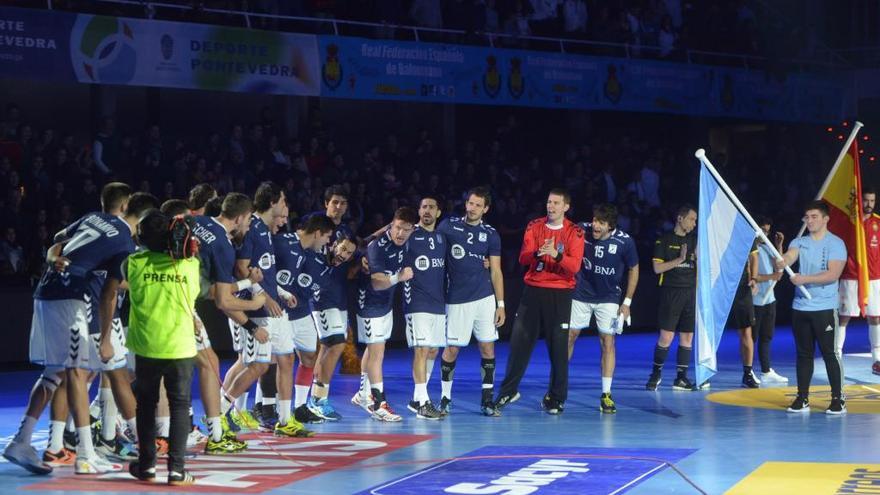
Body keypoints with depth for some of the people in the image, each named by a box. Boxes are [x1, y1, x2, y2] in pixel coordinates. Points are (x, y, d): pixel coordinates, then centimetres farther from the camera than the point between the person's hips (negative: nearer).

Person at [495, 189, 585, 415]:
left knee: (558, 346, -1)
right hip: (533, 290, 2)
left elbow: (575, 265, -11)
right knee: (519, 341, 2)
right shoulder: (534, 226, 6)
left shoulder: (574, 233, -1)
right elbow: (523, 257, -4)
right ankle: (509, 390, 14)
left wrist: (556, 254, -28)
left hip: (560, 294, -2)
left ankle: (556, 397, 9)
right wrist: (538, 253, -24)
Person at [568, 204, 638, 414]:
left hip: (608, 298, -1)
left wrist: (627, 302, -3)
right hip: (580, 294, 1)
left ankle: (606, 395, 1)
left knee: (608, 342, -4)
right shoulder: (582, 231, -16)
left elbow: (633, 270, -2)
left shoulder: (625, 242, -17)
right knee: (569, 336, 5)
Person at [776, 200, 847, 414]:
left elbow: (833, 274, -15)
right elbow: (789, 256, -9)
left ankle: (838, 399, 1)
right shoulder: (799, 242, 11)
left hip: (825, 308, -5)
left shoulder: (835, 244, -4)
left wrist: (805, 279, -21)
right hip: (800, 307, 5)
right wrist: (782, 262, -33)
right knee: (803, 354, 10)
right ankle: (802, 398, 16)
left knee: (830, 353, -4)